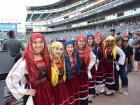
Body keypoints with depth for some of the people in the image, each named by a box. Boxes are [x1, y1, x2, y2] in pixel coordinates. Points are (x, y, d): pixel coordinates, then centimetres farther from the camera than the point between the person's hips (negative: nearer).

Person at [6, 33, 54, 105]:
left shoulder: (45, 57, -2)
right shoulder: (25, 61, -20)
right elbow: (10, 79, -20)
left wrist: (47, 85, 4)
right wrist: (25, 91, -13)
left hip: (47, 91, 5)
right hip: (36, 94, -5)